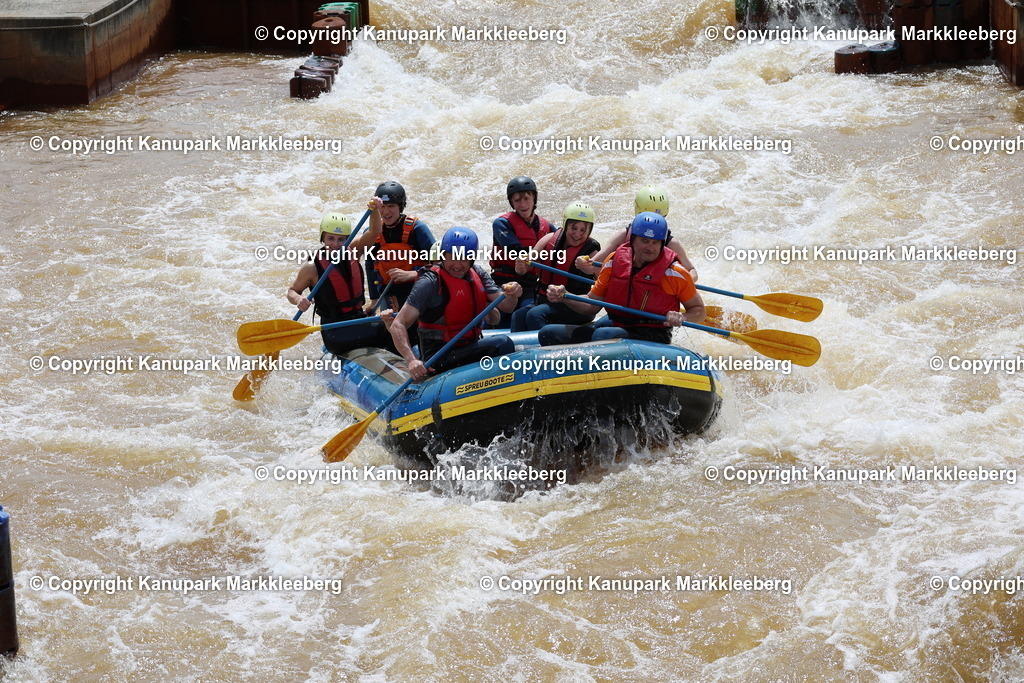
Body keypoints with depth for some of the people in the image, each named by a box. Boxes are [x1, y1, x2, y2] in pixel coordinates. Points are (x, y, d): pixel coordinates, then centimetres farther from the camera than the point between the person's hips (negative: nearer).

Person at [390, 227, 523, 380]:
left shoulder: (477, 274, 7)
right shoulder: (430, 282, -14)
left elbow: (506, 307, 4)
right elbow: (398, 325, -19)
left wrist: (512, 296, -21)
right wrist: (411, 360, -34)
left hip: (471, 347, 8)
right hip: (440, 360, -8)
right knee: (502, 343, -24)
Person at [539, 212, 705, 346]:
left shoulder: (674, 273, -6)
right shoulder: (615, 262, 5)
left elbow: (699, 311, 3)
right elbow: (592, 305, 11)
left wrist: (681, 318, -19)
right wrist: (564, 297, -6)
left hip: (652, 338, -5)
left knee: (602, 335, -37)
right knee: (548, 334, -10)